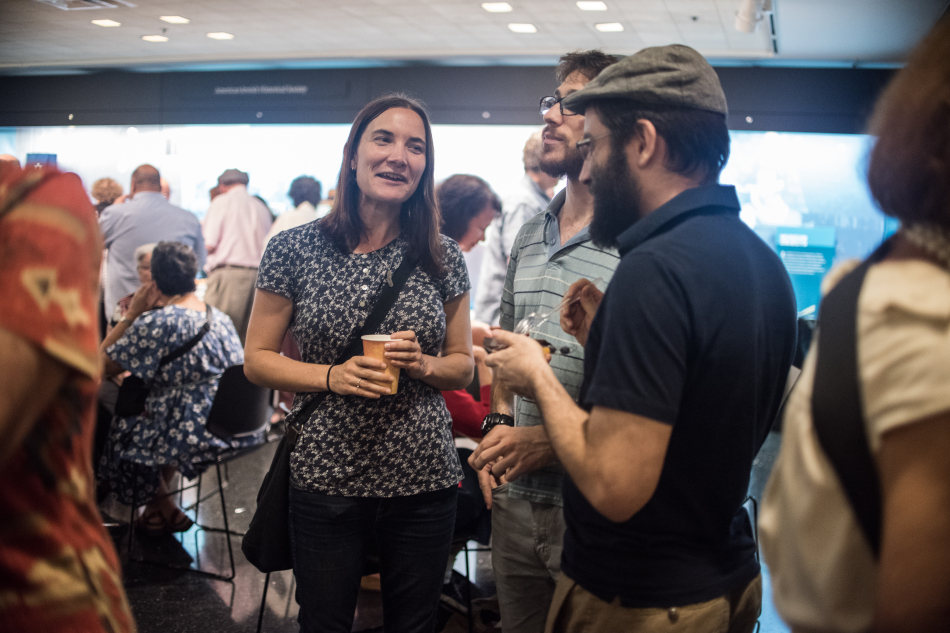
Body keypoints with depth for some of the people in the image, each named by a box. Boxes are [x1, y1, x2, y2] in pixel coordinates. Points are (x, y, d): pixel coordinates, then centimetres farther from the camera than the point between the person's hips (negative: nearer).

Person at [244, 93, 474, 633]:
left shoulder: (443, 258, 1)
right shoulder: (294, 249, -4)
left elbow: (464, 365, 8)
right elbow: (257, 358, 0)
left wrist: (424, 365, -14)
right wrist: (332, 376, -17)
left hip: (424, 481, 2)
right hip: (325, 477, -1)